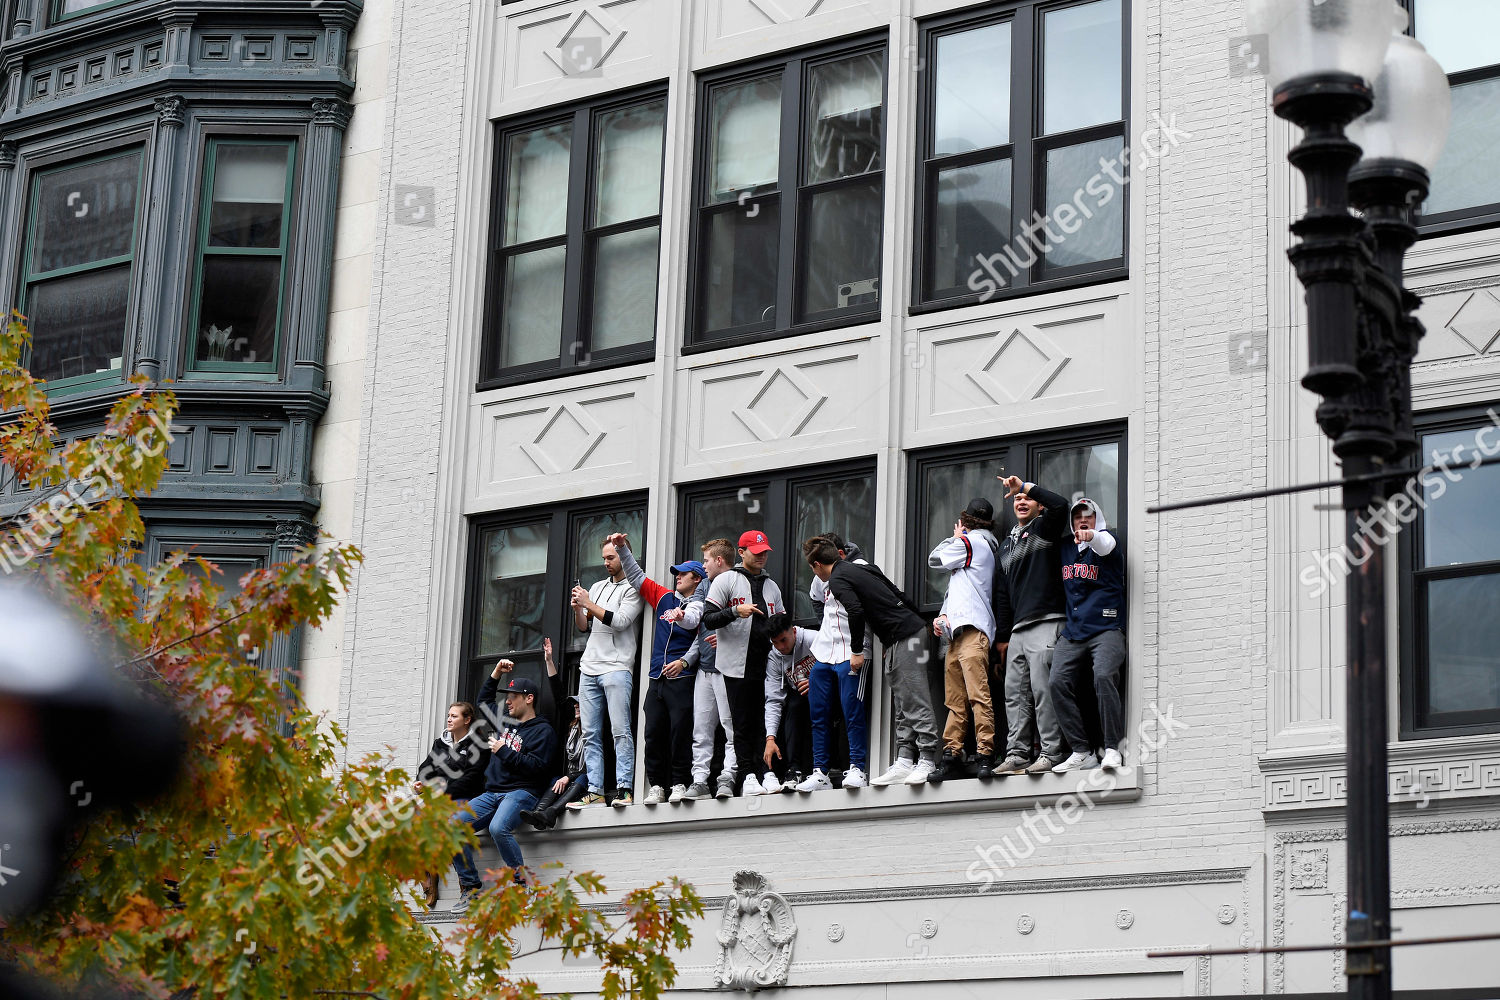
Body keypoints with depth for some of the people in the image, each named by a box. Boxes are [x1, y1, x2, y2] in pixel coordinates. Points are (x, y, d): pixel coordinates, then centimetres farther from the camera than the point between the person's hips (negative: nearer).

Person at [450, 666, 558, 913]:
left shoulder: (542, 730, -2)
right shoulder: (505, 721, 22)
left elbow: (537, 766, -15)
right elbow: (482, 702, 40)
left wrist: (504, 751, -10)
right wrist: (495, 674, 29)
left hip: (521, 792, -8)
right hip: (491, 793, 8)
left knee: (498, 828, -38)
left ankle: (521, 883, -24)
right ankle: (470, 887, -9)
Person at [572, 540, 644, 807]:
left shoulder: (633, 589, 0)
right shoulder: (597, 587, 21)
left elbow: (620, 621, -13)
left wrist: (589, 604, -9)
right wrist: (578, 609, 1)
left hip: (617, 667, -7)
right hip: (590, 667, 7)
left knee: (621, 730, -12)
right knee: (590, 734, 2)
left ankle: (624, 790, -15)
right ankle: (594, 792, 1)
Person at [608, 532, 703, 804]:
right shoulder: (664, 597, 17)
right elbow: (637, 577, 24)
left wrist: (684, 662, -20)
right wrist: (623, 548, 17)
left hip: (682, 678, -6)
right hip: (657, 678, 6)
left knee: (680, 730, -10)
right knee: (654, 732, 1)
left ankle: (680, 783, -4)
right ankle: (656, 786, 3)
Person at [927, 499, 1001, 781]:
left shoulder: (968, 541, -2)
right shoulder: (985, 545, 27)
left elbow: (933, 559, 8)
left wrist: (955, 537, 22)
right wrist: (943, 614, 12)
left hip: (973, 630, -10)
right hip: (956, 632, 10)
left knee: (978, 694, -16)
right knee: (955, 701, 6)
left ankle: (985, 755, -22)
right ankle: (952, 757, 5)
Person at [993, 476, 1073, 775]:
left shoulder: (1044, 529, 6)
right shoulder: (1006, 544, 26)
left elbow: (1060, 505, -19)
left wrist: (1026, 486, -11)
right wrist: (1002, 635, 19)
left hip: (1045, 623, -7)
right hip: (1017, 630, 7)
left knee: (1042, 688, -13)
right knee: (1015, 693, 2)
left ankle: (1051, 754, -13)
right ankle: (1017, 755, 3)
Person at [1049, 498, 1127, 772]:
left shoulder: (1105, 540, 2)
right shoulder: (1066, 547, 18)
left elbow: (1105, 545, -22)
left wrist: (1091, 536, -45)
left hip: (1106, 628, -5)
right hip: (1072, 632, 5)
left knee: (1103, 677, -26)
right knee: (1058, 682, -11)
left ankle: (1112, 749, -20)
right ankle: (1080, 752, -6)